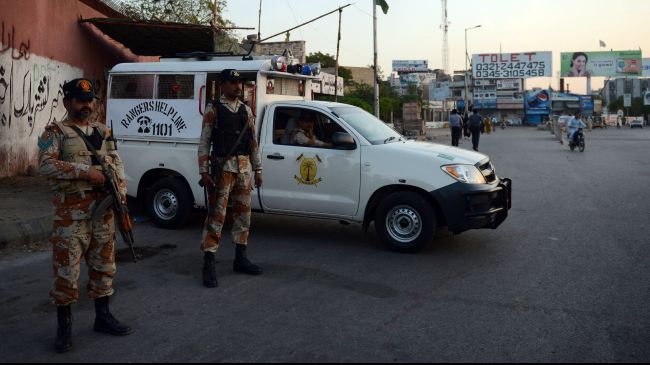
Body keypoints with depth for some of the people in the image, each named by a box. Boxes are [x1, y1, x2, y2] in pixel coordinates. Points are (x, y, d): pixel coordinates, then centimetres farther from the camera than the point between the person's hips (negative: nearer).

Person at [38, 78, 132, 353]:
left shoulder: (104, 132, 14)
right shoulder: (55, 132, -2)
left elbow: (117, 165, 14)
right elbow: (46, 165, -17)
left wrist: (121, 193, -2)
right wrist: (85, 170, -22)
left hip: (104, 209, 5)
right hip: (71, 211, -5)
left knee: (104, 265, 13)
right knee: (67, 267, -2)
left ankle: (102, 316, 27)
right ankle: (64, 327, 11)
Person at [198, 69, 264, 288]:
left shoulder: (246, 111, 13)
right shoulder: (213, 111, -2)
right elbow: (204, 143, -5)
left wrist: (257, 170, 12)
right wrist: (204, 172, -13)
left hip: (244, 169, 6)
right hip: (223, 168, -6)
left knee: (243, 214, 10)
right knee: (217, 216, -7)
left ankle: (240, 259, 21)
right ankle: (208, 265, -3)